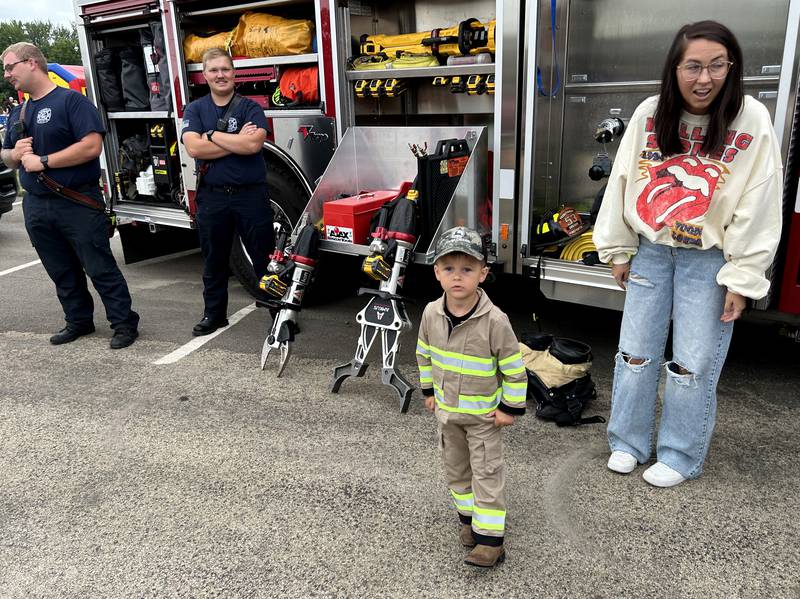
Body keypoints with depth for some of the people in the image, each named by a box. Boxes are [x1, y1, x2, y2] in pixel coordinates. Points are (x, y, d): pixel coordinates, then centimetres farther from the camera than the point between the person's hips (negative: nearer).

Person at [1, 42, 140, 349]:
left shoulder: (71, 100, -8)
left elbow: (91, 146, -19)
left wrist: (43, 161, -17)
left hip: (78, 204, -7)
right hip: (37, 206, 7)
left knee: (100, 268, -2)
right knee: (61, 272, 13)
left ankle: (124, 323, 6)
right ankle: (78, 321, 26)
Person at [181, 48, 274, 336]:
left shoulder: (250, 107, 1)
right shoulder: (195, 109, 7)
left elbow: (253, 144, -18)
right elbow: (193, 148, -10)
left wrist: (212, 135, -10)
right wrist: (236, 142, -13)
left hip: (251, 193, -2)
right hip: (212, 196, 2)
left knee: (265, 256, 2)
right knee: (214, 259, 13)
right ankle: (214, 313, 27)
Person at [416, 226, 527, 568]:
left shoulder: (494, 321, -25)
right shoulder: (431, 313, -10)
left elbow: (514, 366, -16)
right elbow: (424, 353, 7)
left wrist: (510, 407, -12)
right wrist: (429, 390, 11)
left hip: (483, 413, -5)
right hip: (447, 410, 5)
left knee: (487, 473, 4)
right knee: (455, 467, 19)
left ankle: (490, 538, 14)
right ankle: (469, 517, 40)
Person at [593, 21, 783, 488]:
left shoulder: (751, 120, -11)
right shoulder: (649, 114, -4)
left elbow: (758, 206, -10)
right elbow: (623, 181, 4)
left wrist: (742, 277, -10)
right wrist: (619, 250, 7)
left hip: (710, 259, -3)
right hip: (651, 250, 3)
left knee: (694, 362, 4)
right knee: (637, 352, 10)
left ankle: (680, 455, 24)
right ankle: (628, 442, 28)